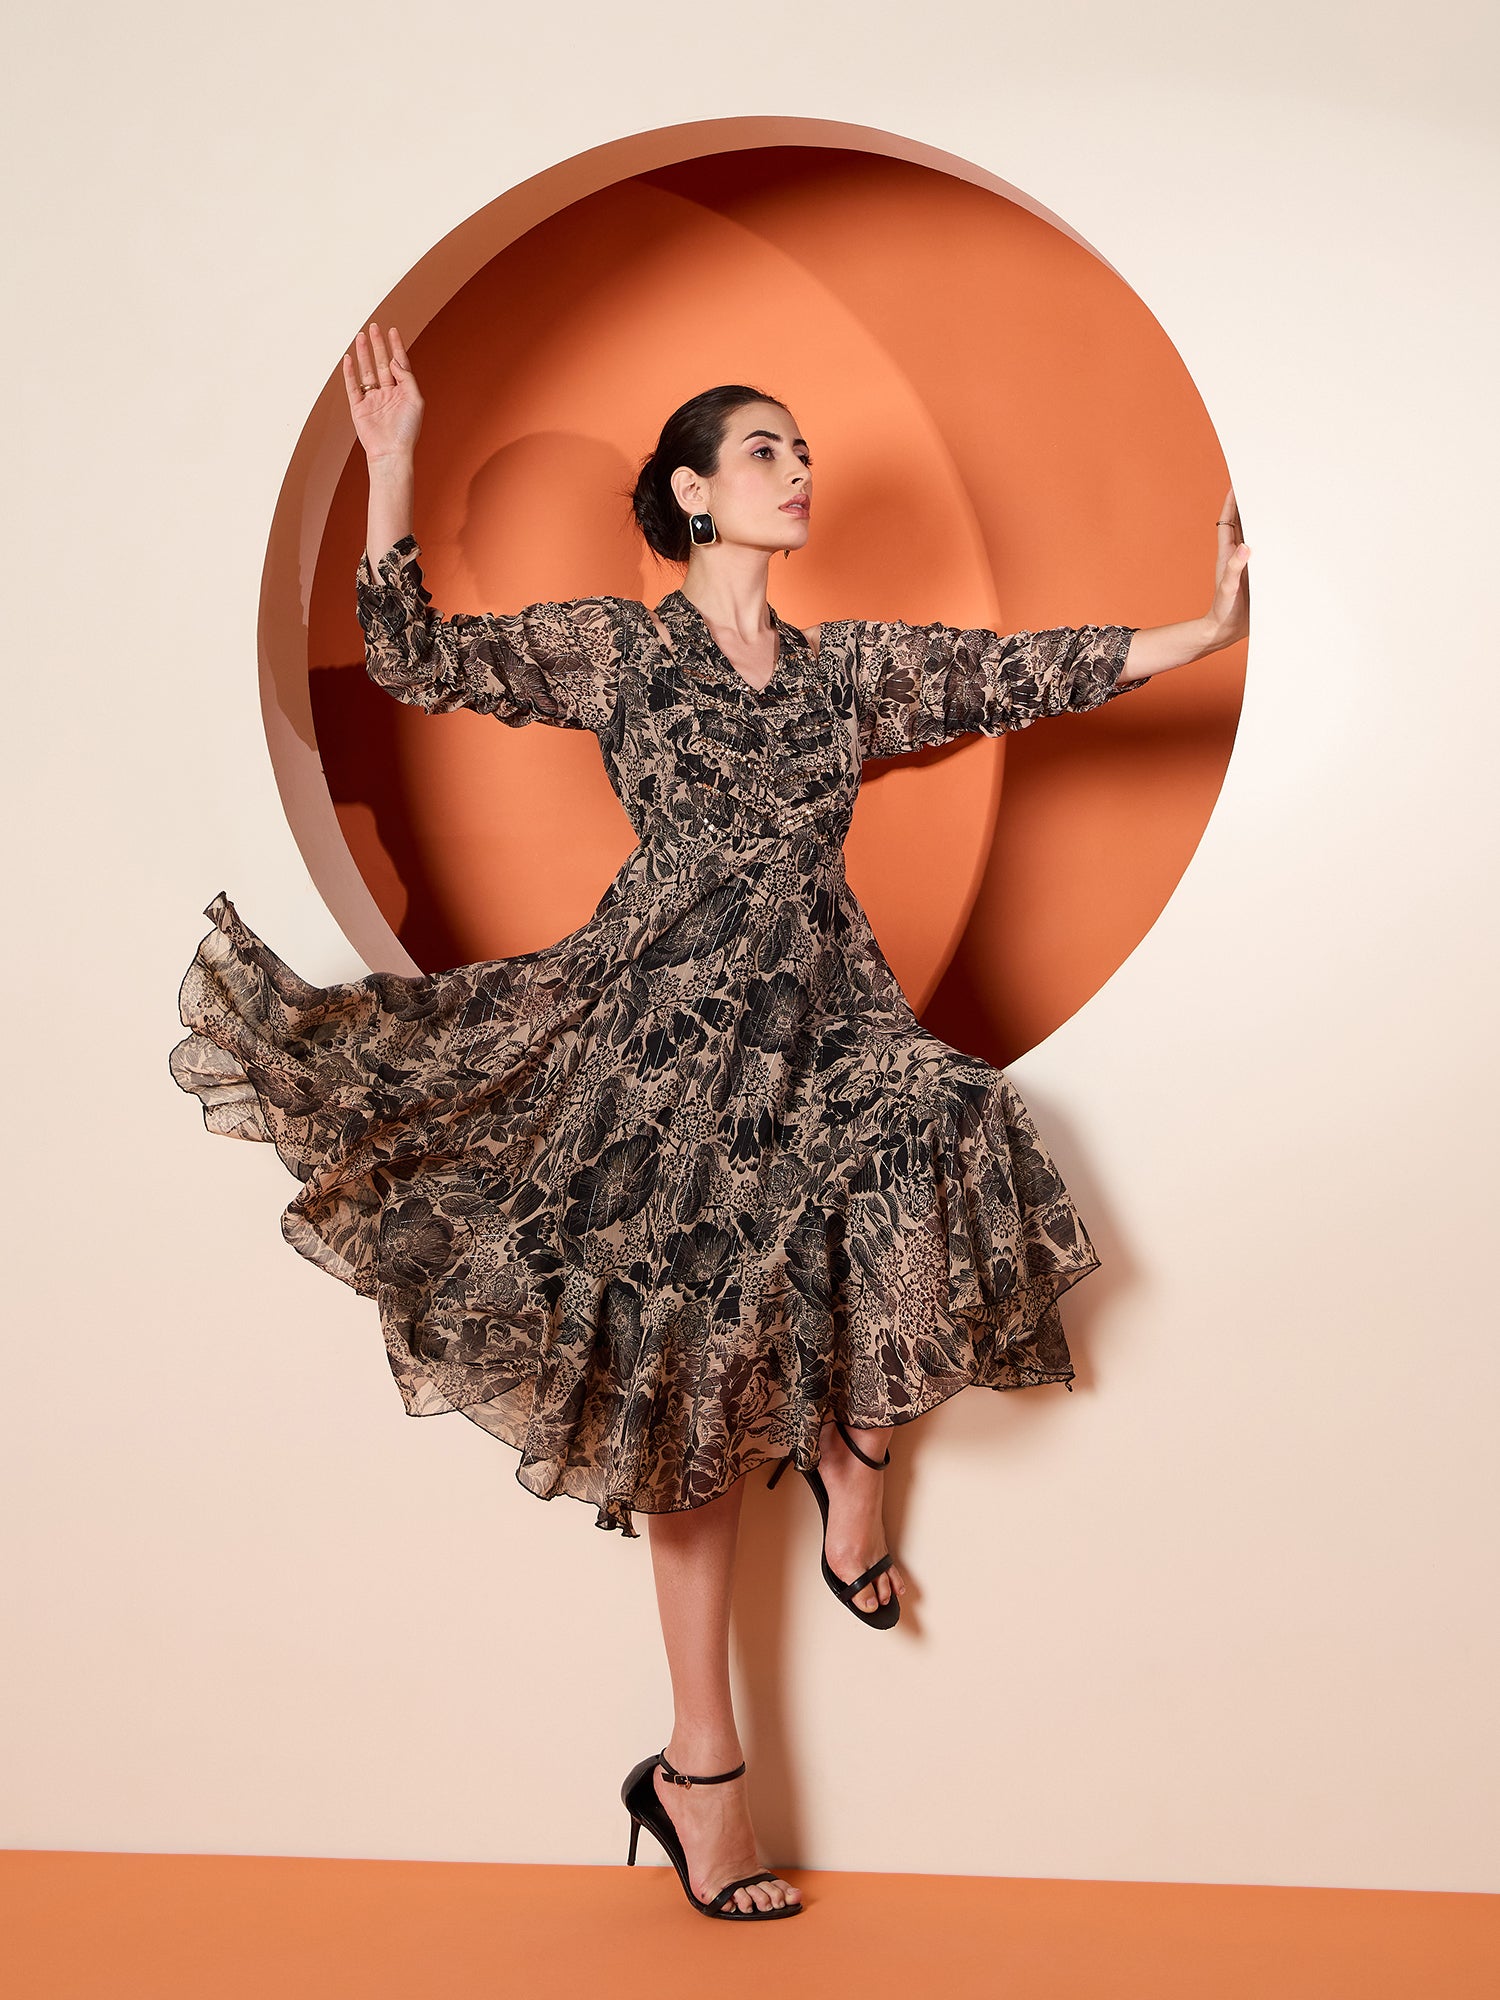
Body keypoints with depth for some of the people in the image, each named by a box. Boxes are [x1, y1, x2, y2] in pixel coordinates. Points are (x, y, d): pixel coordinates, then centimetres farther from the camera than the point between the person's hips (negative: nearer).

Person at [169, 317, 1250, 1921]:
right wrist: (388, 469, -8)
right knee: (695, 1371, -4)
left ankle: (850, 1449, 5)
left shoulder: (849, 663, 15)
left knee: (943, 1148, -27)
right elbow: (415, 658, 0)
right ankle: (699, 1765, 7)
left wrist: (1213, 627, 2)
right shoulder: (612, 648, 5)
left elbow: (1021, 671, 9)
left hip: (824, 1022, 4)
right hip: (674, 1024, -4)